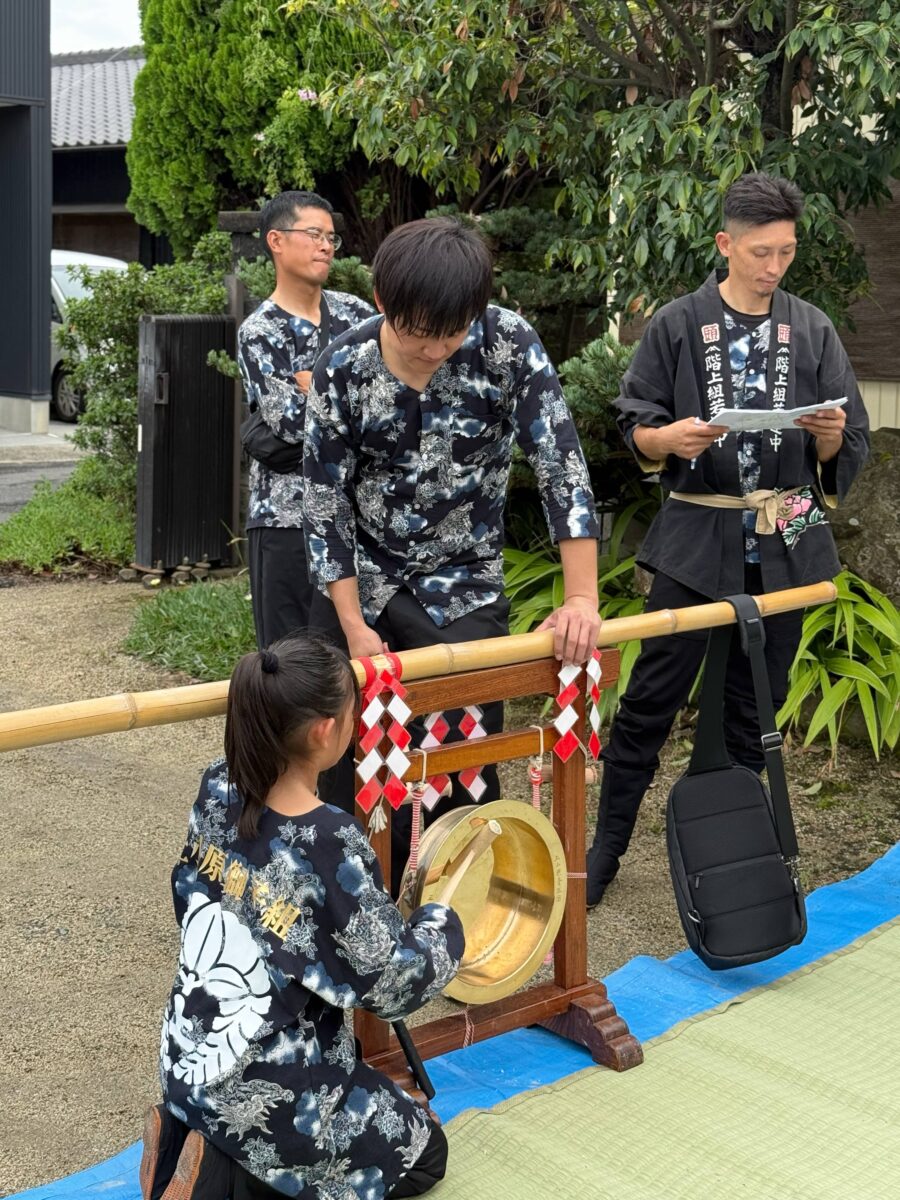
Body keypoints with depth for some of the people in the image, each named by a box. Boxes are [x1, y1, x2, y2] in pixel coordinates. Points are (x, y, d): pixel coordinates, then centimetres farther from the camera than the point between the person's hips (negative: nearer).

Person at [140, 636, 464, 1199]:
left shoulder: (217, 792, -9)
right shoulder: (333, 846, -29)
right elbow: (393, 983, -19)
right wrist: (442, 923, 1)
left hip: (188, 1062, 7)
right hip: (266, 1097, -7)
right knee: (424, 1151, 17)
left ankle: (185, 1132, 12)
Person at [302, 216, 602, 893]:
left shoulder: (508, 345, -16)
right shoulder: (342, 372, -14)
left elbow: (562, 466, -18)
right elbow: (325, 504, -10)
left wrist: (582, 598, -25)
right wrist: (355, 627, -16)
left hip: (464, 591, -1)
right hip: (362, 587, 2)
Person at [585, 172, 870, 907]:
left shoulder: (813, 331, 4)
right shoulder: (677, 326, -2)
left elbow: (847, 451, 5)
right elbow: (634, 426, 1)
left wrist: (829, 434, -17)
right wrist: (671, 437, -20)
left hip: (784, 543, 2)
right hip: (699, 537, -2)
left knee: (755, 703, 11)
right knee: (652, 697, -1)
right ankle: (607, 842, 13)